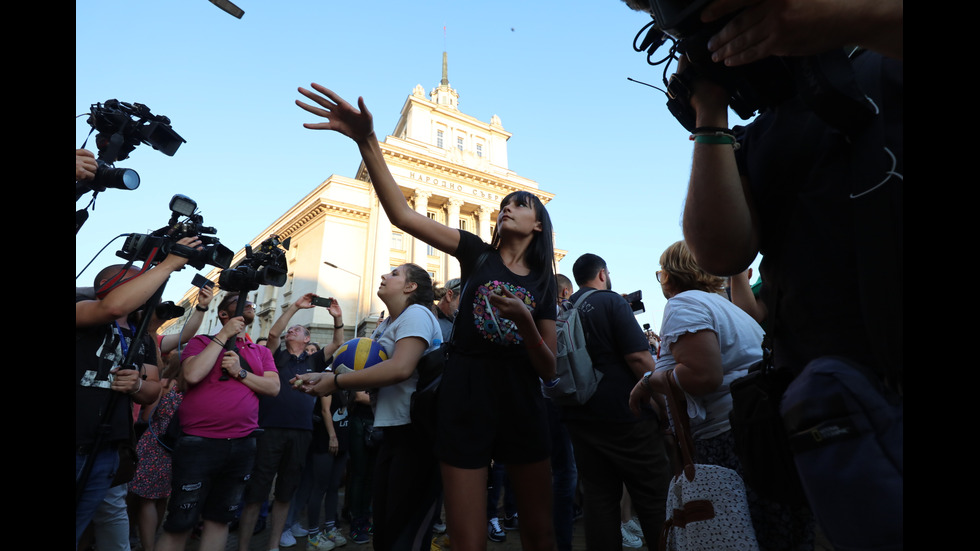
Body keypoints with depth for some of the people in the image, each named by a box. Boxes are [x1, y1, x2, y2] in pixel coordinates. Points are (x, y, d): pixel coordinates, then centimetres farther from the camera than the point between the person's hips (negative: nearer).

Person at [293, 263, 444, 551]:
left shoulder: (416, 314, -10)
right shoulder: (385, 326, 18)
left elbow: (400, 368, -25)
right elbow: (368, 370, 13)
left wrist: (336, 382, -16)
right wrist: (323, 377, -5)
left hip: (418, 432, -9)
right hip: (393, 430, 9)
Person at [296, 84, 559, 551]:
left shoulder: (543, 285, 8)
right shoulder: (478, 255, 4)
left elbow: (549, 370, 1)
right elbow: (402, 215, -9)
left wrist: (524, 320, -17)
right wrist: (367, 141, -19)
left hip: (521, 403, 2)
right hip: (465, 400, -2)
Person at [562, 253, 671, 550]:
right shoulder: (611, 301, -9)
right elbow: (638, 356, -16)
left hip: (579, 419, 6)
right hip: (624, 414, -6)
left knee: (598, 498, 11)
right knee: (655, 497, 7)